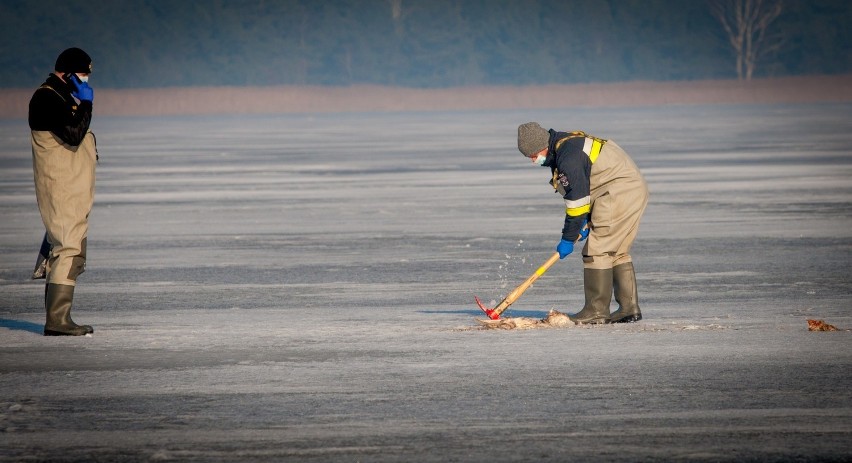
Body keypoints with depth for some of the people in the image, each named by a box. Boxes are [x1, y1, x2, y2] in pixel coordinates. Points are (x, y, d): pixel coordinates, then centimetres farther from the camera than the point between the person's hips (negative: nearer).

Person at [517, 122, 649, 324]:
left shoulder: (568, 157, -19)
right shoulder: (566, 146, 14)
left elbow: (576, 199, -18)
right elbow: (582, 189, 18)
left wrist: (568, 239, -10)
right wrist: (585, 222, 7)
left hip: (620, 192, -11)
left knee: (597, 251, -8)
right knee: (617, 252, 15)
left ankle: (596, 311, -7)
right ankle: (629, 308, 14)